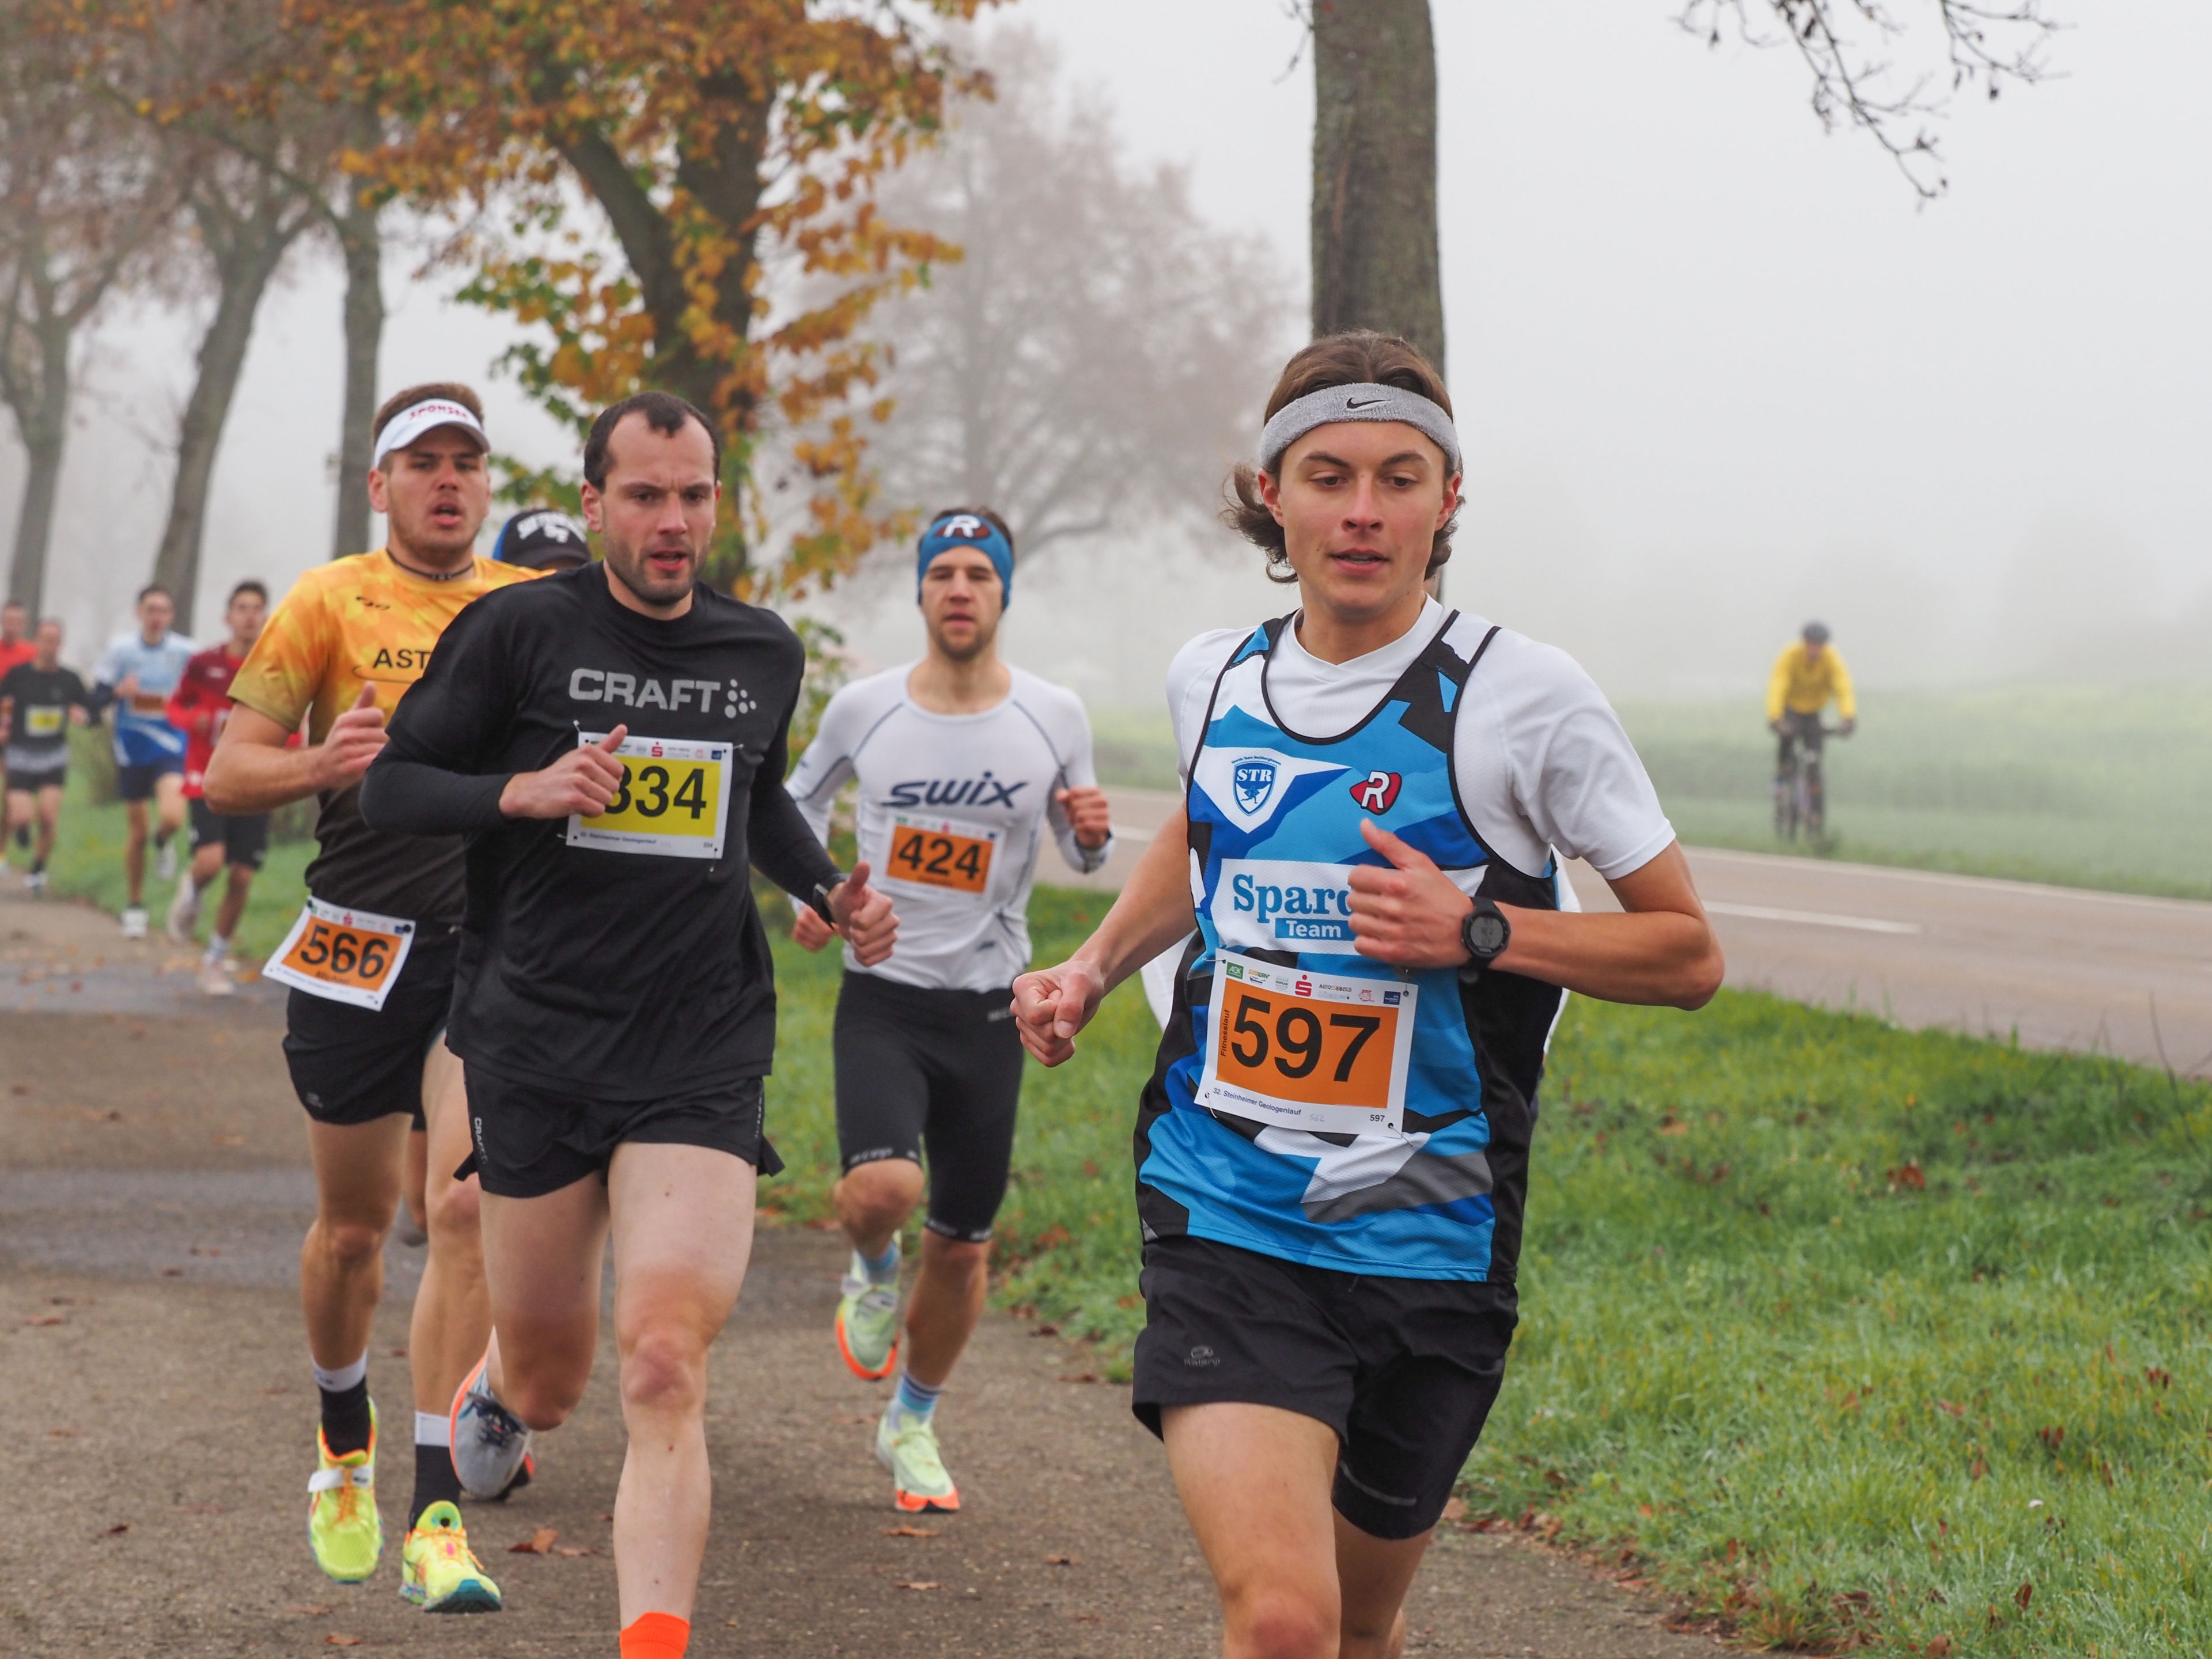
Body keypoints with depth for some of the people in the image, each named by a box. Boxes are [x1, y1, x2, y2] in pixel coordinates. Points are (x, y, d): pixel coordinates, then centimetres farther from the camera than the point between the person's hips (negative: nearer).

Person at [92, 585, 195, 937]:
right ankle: (135, 906, 27)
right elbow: (97, 693, 0)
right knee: (137, 830, 9)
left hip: (171, 748, -1)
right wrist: (118, 691, -20)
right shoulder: (120, 648, -3)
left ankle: (164, 842, 14)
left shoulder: (185, 651, -5)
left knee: (172, 817, -25)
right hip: (131, 749, 1)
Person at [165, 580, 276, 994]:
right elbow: (176, 706, 10)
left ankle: (216, 959, 20)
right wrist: (194, 720, -12)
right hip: (207, 779, -2)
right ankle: (190, 893, 16)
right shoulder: (204, 665, -3)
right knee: (210, 861, -22)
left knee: (242, 877, 0)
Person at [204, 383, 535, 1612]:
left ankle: (438, 1521, -12)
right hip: (359, 947, -1)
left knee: (465, 1205, -15)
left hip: (496, 945, 1)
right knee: (354, 1227, 10)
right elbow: (228, 775, -3)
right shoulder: (331, 602, 0)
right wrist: (320, 764, -23)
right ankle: (345, 1445, 39)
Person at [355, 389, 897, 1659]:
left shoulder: (766, 654, 9)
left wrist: (832, 891, 10)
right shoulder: (523, 630, -3)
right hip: (536, 1051, -1)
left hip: (702, 1058, 1)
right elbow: (392, 787, 0)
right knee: (549, 1383, 12)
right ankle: (494, 1381, 50)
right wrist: (525, 790, -17)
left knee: (665, 1370, -18)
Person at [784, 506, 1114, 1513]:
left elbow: (1083, 855, 11)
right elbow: (803, 797, 18)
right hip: (883, 996, -1)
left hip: (989, 1008, 2)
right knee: (881, 1188, -27)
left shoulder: (1054, 717, -1)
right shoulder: (862, 709, -2)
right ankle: (873, 1274, 10)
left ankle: (913, 1423, 30)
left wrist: (1091, 834, -12)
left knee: (962, 1248, 7)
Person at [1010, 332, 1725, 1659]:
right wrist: (1094, 969, 14)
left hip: (1426, 1248, -1)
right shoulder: (1214, 677, 5)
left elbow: (1688, 953, -3)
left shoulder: (1521, 695, -8)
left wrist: (1477, 932, -16)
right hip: (1224, 1220, 1)